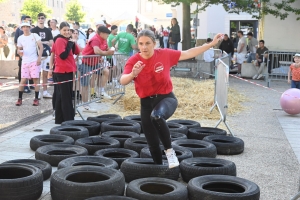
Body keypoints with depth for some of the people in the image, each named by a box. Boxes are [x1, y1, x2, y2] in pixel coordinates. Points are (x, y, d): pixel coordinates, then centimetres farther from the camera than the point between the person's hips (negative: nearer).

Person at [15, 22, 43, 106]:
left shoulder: (35, 35, 0)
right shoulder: (20, 38, 8)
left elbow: (41, 47, -5)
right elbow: (18, 49, 15)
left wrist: (39, 57, -14)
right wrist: (19, 52, -10)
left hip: (34, 61, -2)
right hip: (25, 61, 2)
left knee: (35, 79, -3)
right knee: (23, 80, 0)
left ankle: (36, 99, 3)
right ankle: (19, 99, 9)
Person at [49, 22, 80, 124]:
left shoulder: (67, 40, 14)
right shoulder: (60, 40, -13)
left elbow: (77, 52, 11)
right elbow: (63, 56, -23)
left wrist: (73, 43, -2)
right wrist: (70, 44, -19)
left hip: (67, 70, 9)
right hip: (63, 71, -9)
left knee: (61, 96, 14)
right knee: (66, 97, -5)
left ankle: (60, 119, 22)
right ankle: (68, 119, -1)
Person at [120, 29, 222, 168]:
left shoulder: (164, 54, -9)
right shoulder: (133, 61, -11)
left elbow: (188, 54, 1)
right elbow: (122, 81, -26)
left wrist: (211, 44, 1)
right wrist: (133, 74, -47)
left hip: (166, 98, -2)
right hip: (146, 102, 2)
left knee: (156, 116, -39)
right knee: (153, 144, 8)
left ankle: (169, 150, -16)